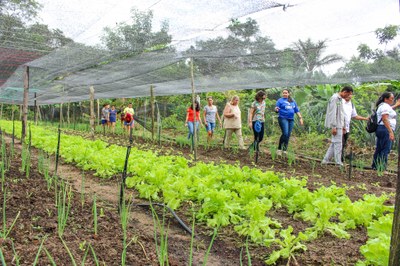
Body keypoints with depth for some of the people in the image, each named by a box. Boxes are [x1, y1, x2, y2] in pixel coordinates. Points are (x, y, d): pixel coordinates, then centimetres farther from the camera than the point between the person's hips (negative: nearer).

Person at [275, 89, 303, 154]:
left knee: (288, 135, 3)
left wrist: (300, 118, 10)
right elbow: (277, 108, -1)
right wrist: (276, 109, -25)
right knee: (285, 133, -18)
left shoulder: (293, 101, 17)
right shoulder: (280, 100, 5)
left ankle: (284, 150, 10)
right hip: (283, 118, -5)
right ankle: (279, 149, -7)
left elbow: (297, 110, 19)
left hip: (291, 119, 5)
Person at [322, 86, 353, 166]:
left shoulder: (340, 99, 17)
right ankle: (338, 163, -2)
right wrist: (334, 127, -21)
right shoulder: (335, 98, -13)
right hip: (336, 126, -10)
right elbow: (333, 113, -18)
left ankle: (326, 160, 15)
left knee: (334, 144, 11)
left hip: (339, 125, 10)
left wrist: (342, 126, 19)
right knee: (338, 144, -6)